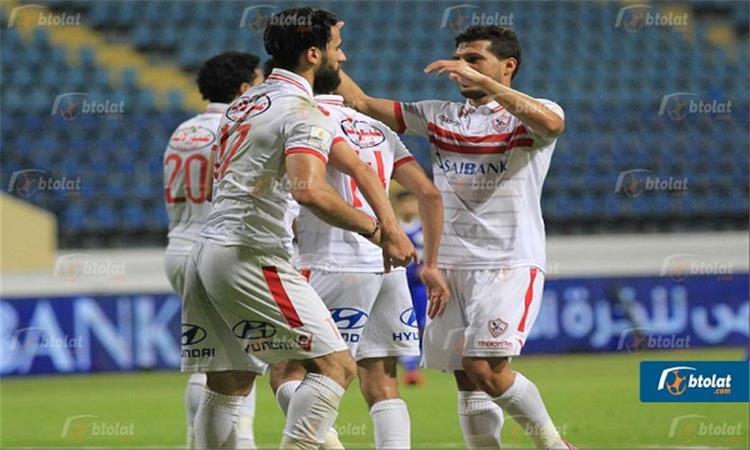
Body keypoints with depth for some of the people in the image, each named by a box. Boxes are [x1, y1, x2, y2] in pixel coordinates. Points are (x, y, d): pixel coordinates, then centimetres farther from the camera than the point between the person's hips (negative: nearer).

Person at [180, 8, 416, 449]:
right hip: (251, 257, -9)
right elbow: (310, 190, -26)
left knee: (228, 387, 11)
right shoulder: (304, 111, -11)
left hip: (207, 251, 9)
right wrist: (374, 228, -18)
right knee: (335, 364, -7)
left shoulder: (245, 103, 18)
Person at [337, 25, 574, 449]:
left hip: (509, 265, -6)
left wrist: (483, 82, -31)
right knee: (467, 379, 2)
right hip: (451, 266, 6)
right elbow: (362, 103, 14)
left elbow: (552, 122, -26)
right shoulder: (440, 116, 14)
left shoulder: (529, 116, -1)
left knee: (485, 369, -16)